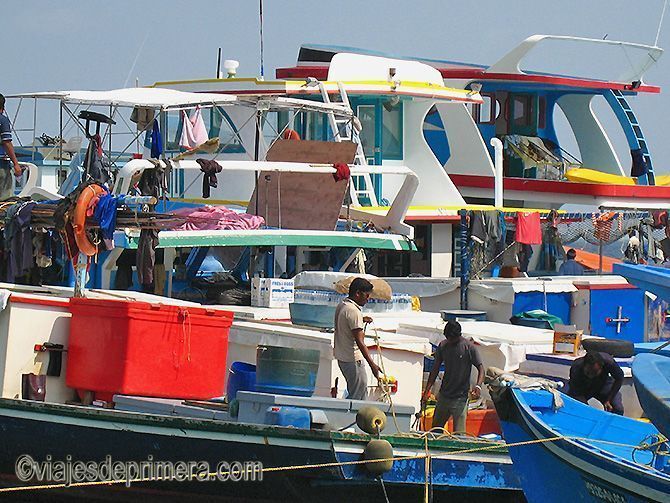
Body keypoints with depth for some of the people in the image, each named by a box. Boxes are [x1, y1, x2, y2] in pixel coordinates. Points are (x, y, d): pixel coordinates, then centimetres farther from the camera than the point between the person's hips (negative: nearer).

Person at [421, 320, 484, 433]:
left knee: (459, 432, -9)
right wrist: (427, 391, 4)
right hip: (444, 394, 5)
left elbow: (480, 368, -8)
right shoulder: (443, 346, 4)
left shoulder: (469, 347, -10)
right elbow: (435, 369, 10)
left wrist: (478, 386, -27)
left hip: (460, 397, -5)